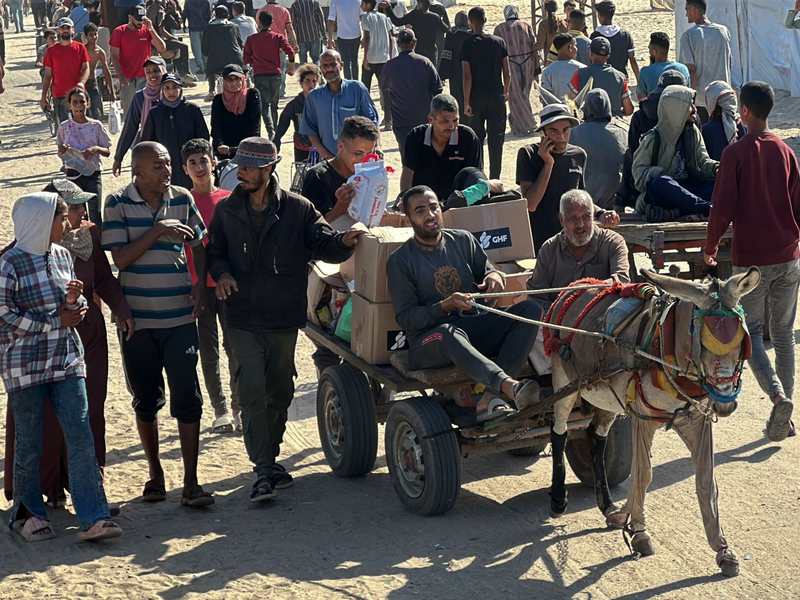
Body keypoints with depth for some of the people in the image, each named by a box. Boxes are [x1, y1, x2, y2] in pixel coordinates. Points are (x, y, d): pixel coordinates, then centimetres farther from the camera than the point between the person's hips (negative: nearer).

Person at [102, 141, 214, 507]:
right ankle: (155, 473, 26)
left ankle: (190, 482, 1)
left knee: (187, 399, -5)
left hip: (180, 316, 1)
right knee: (146, 401, 10)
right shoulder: (118, 204, -5)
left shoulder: (182, 199, 3)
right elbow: (120, 258, -13)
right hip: (136, 319, -1)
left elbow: (198, 246, 13)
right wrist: (158, 230, -18)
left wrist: (200, 283, -3)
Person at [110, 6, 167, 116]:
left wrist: (151, 29, -13)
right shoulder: (119, 32, -3)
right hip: (127, 80, -2)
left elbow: (162, 48, -5)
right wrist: (121, 77, -13)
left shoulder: (148, 30, 4)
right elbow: (114, 57, -4)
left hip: (145, 78, 2)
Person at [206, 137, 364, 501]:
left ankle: (270, 458, 33)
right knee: (252, 393, -10)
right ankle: (263, 471, -10)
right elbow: (215, 252, 13)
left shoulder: (297, 209, -1)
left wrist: (344, 242, -28)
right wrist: (222, 273, -9)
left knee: (280, 393, 13)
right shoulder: (227, 210, 5)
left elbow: (323, 244, -5)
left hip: (285, 319, 1)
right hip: (243, 320, 0)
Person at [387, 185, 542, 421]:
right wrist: (445, 306, -23)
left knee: (530, 309, -18)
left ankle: (490, 398, -37)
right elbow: (405, 317, -6)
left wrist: (494, 277, -11)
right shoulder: (401, 260, 1)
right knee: (449, 332, -40)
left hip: (474, 329, 5)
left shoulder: (463, 240, 13)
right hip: (427, 342, -5)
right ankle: (510, 385, -62)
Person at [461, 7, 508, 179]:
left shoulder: (467, 45, -8)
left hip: (476, 97, -1)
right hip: (496, 96, 1)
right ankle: (494, 179, 5)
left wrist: (467, 102, -7)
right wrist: (505, 92, 17)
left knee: (476, 139, 10)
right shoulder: (498, 42, 0)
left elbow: (468, 76, -11)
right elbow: (507, 73, 2)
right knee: (496, 139, 5)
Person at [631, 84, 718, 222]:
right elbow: (638, 170, -3)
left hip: (685, 191, 5)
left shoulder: (693, 132, 12)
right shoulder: (654, 139, -4)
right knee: (660, 182, -39)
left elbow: (703, 161, 10)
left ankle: (672, 213, -39)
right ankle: (707, 208, -44)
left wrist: (715, 167, -13)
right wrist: (659, 173, -23)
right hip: (661, 194, -5)